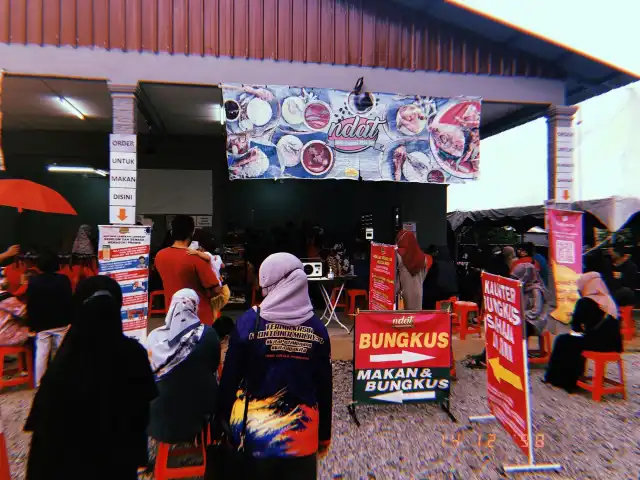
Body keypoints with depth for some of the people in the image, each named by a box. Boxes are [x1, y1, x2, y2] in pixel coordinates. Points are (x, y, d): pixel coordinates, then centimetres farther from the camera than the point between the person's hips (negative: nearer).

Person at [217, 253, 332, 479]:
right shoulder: (317, 328, -5)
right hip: (302, 435, 2)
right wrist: (324, 435, 12)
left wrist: (222, 423, 7)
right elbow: (324, 387, 0)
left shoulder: (250, 321, -11)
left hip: (254, 432, -1)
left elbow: (230, 378, -7)